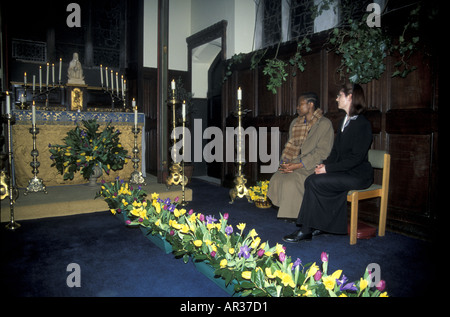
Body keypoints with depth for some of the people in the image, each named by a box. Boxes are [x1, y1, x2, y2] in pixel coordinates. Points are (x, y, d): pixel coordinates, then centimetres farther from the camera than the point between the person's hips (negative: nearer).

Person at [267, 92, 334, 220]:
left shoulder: (325, 124, -5)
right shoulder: (295, 122, 18)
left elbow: (322, 152, -13)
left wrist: (298, 165, -19)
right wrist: (285, 162, -4)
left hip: (313, 167, -6)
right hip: (295, 164, 6)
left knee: (291, 182, -30)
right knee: (276, 179, -21)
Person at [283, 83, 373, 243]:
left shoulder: (363, 124, -13)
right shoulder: (345, 121, 16)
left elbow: (356, 157, -19)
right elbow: (336, 151, 17)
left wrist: (328, 168, -20)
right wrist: (324, 164, -1)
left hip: (358, 175, -8)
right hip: (343, 171, 8)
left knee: (315, 181, -23)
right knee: (311, 180, -13)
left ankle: (306, 230, -12)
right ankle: (317, 226, -6)